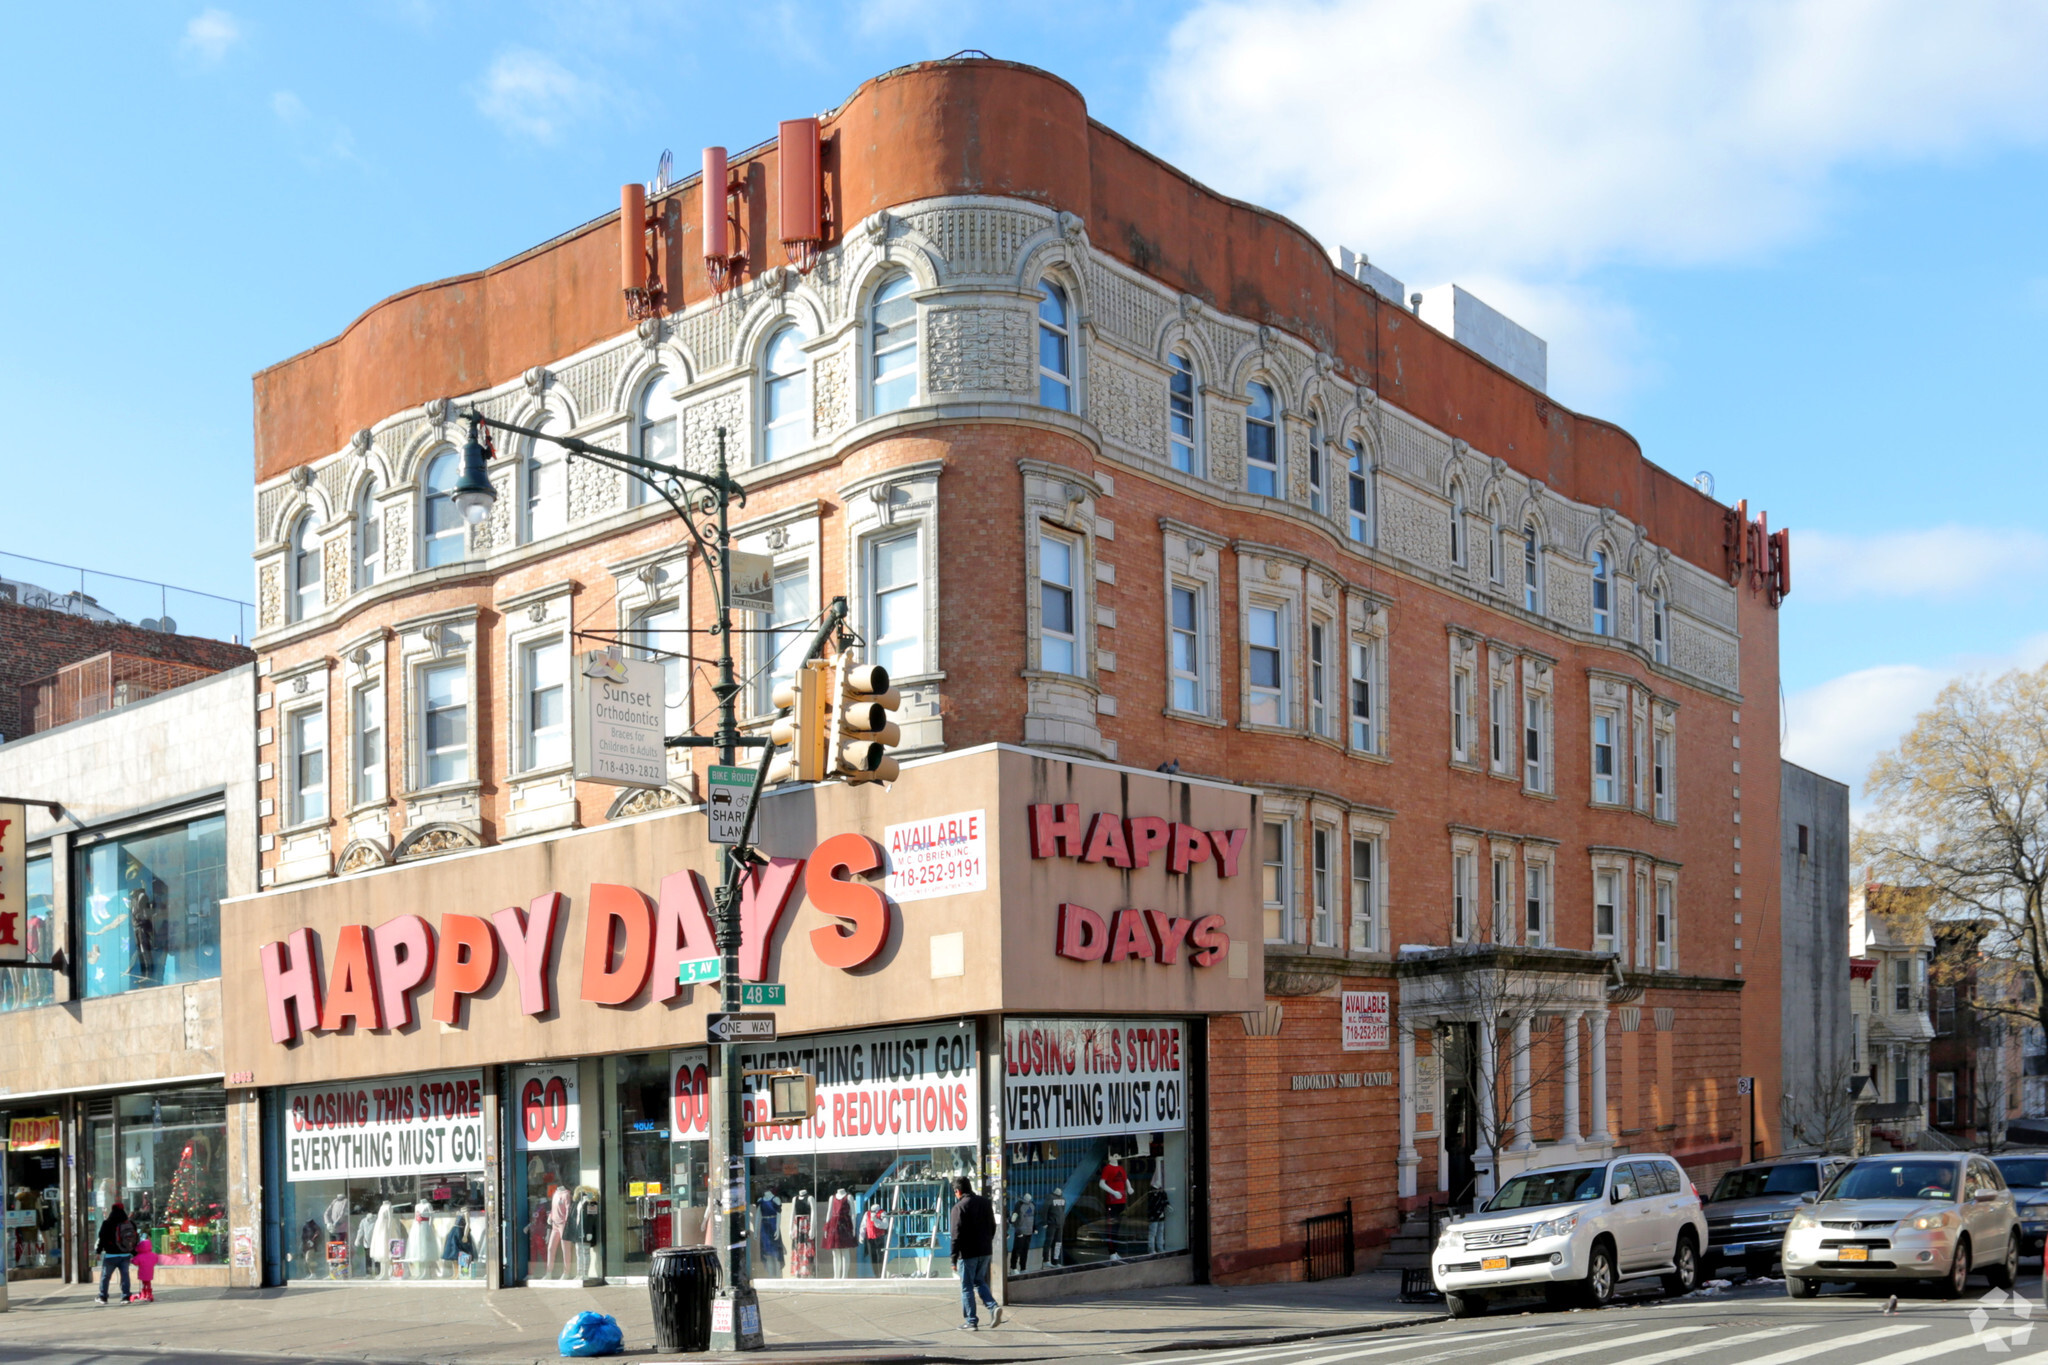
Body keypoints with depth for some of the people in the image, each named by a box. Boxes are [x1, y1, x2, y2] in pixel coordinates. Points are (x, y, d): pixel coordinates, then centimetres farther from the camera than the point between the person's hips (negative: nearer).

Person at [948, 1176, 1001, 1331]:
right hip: (985, 1251, 6)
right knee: (980, 1282, 19)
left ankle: (971, 1321, 6)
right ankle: (993, 1307, -1)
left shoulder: (959, 1207, -13)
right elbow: (993, 1227, 14)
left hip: (968, 1253, -6)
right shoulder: (985, 1202, 7)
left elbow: (957, 1234, -16)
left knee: (967, 1287, 4)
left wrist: (954, 1258, -11)